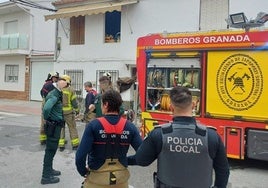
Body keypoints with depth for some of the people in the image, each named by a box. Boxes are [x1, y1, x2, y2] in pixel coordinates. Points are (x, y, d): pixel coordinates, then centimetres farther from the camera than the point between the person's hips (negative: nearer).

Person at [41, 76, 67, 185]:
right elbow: (46, 108, -38)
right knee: (50, 150, -2)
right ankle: (46, 176, 7)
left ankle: (49, 170, 37)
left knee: (52, 149, 21)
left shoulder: (57, 94, 11)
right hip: (53, 125, -10)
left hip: (56, 125, 10)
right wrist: (46, 118, -21)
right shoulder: (54, 95, -20)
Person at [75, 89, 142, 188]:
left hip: (96, 178, -2)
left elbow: (80, 156, -21)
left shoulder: (94, 125, -17)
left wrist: (84, 172, -4)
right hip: (121, 178, 2)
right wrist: (127, 161, 2)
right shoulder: (129, 127, -9)